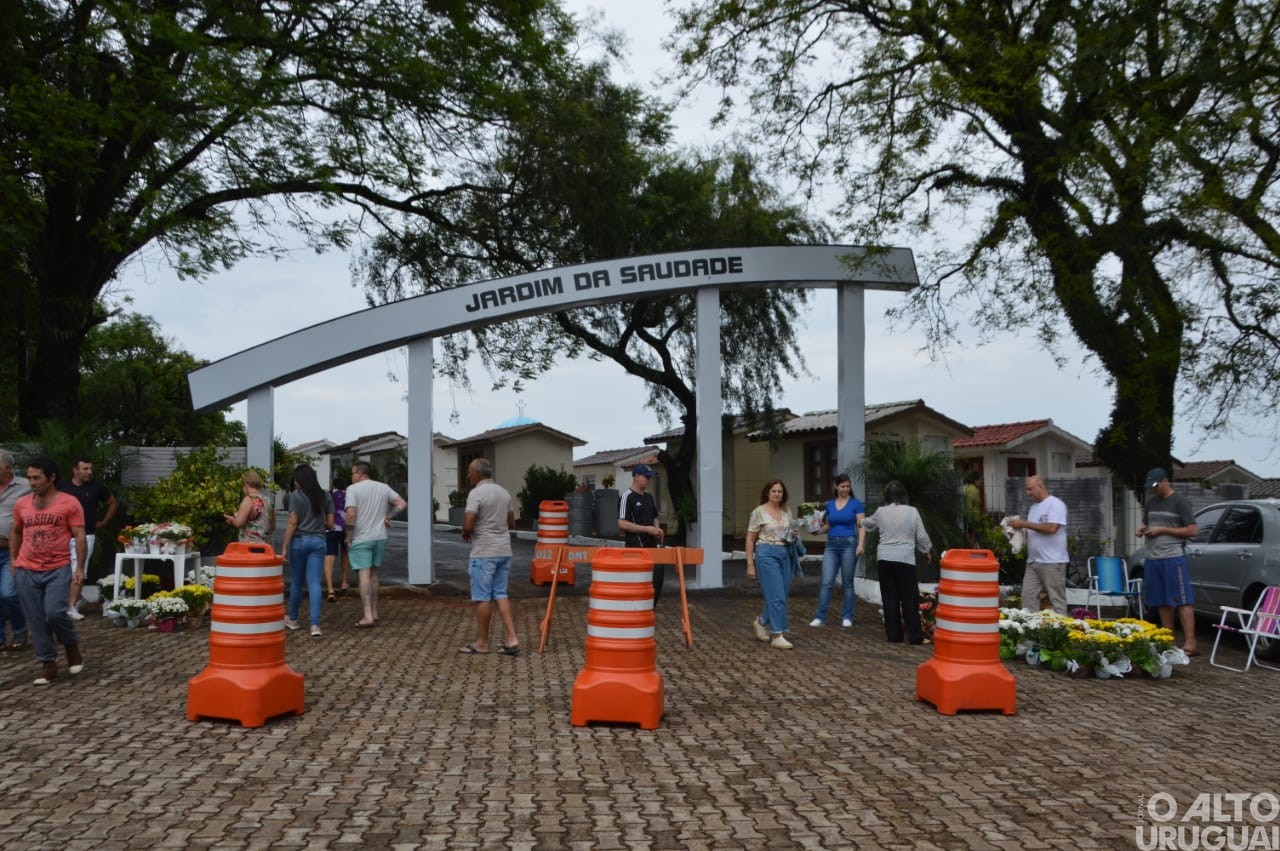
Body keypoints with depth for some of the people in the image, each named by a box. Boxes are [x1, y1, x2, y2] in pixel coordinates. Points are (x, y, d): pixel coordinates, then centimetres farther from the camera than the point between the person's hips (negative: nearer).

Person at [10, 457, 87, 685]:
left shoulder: (69, 503, -5)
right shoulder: (21, 504, 7)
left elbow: (79, 536, -5)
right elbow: (15, 532, 22)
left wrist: (80, 567, -9)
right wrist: (13, 559, 15)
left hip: (58, 570, -4)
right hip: (26, 571, 4)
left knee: (55, 613, -15)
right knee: (36, 620, 4)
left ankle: (71, 645, 13)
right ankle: (48, 664, 14)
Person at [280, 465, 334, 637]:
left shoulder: (296, 495, -7)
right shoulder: (325, 496, 4)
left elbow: (292, 522, -11)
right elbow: (330, 522, 5)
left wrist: (284, 548, -8)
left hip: (299, 540, -2)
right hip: (318, 541, 2)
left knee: (296, 582, 13)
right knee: (314, 583, -1)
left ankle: (293, 619, 29)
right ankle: (315, 624, -11)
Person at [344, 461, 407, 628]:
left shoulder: (353, 489, -10)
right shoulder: (384, 487, 7)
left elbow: (351, 514, -19)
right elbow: (402, 503, 3)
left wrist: (348, 537, -10)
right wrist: (388, 517, 7)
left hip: (360, 539, -6)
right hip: (379, 537, 6)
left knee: (363, 575, -7)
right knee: (373, 574, 16)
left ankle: (368, 616, -14)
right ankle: (374, 613, 20)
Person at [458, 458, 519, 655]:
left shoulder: (476, 493, -13)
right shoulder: (504, 492, 11)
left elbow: (468, 525, -18)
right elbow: (511, 523, 17)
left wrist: (465, 533, 2)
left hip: (484, 553, -7)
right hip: (504, 551, 7)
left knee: (482, 598, 2)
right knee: (500, 594, 11)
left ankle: (482, 643, 11)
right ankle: (512, 639, 3)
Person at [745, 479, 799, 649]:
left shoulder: (787, 512, 11)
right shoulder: (758, 512, -5)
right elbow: (750, 540, -3)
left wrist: (793, 536, -1)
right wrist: (750, 564, -8)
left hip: (786, 554, 6)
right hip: (767, 554, -6)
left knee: (782, 595, 9)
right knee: (777, 596, -12)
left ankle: (762, 621, 32)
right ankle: (777, 636, -7)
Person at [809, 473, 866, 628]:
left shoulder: (856, 504, -1)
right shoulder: (829, 504, 11)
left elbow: (861, 526, -5)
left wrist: (861, 544, -17)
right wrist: (818, 530, 0)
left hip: (849, 544, -3)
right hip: (831, 545, 3)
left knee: (847, 583, 4)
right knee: (826, 582, -3)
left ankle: (847, 617, 13)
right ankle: (820, 617, -2)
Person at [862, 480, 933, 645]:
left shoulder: (881, 511, 5)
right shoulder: (912, 511, -4)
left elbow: (869, 525, 26)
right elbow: (922, 536, 0)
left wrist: (863, 522, 49)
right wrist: (927, 551, 18)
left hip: (885, 559, 3)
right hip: (905, 559, -3)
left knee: (890, 598, 8)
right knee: (910, 598, 2)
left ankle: (893, 634, 11)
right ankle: (915, 636, 2)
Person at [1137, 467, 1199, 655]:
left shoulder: (1180, 502, -4)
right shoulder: (1150, 502, 16)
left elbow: (1191, 530, -7)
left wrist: (1162, 530, -12)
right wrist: (1142, 529, 5)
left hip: (1173, 557, -7)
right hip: (1152, 559, 7)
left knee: (1182, 602, -8)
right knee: (1162, 602, 10)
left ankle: (1190, 643, -9)